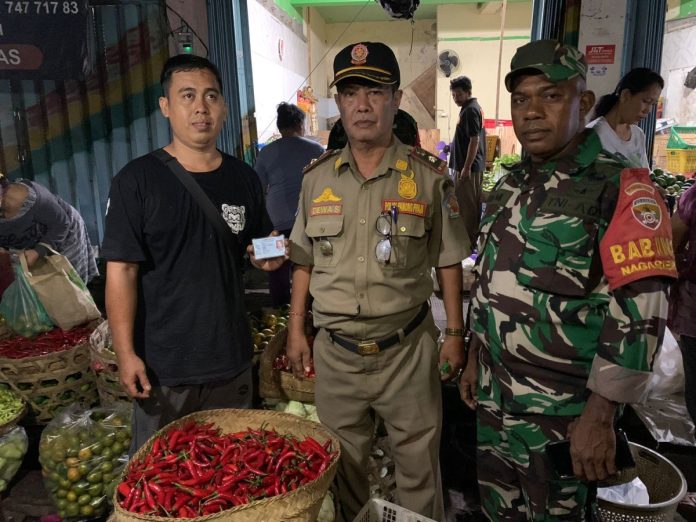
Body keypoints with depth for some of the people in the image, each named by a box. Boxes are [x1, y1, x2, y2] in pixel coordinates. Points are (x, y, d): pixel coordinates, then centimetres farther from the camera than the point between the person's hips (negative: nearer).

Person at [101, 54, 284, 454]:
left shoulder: (244, 179, 5)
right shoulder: (137, 180, -8)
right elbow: (121, 270, -9)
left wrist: (271, 256, -8)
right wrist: (125, 353, -12)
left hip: (233, 360, 4)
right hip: (161, 365, -3)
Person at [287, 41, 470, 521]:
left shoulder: (428, 175, -5)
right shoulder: (318, 177, 2)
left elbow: (449, 262, 1)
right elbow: (304, 262, 8)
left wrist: (455, 333, -1)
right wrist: (296, 331, 6)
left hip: (408, 350, -2)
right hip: (335, 351, 3)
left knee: (419, 468, 15)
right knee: (342, 467, 20)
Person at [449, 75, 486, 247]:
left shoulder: (470, 110, -17)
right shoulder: (473, 107, 14)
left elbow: (474, 140, -22)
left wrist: (466, 167, -23)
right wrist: (453, 145, 27)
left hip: (468, 166, -10)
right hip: (475, 165, 10)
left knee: (466, 204, -4)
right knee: (473, 203, 14)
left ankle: (467, 241, 3)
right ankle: (472, 237, 23)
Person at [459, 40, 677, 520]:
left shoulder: (620, 188, -14)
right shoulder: (509, 186, 7)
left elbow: (639, 311, -19)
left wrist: (599, 418, -19)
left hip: (564, 413, -6)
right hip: (494, 400, 7)